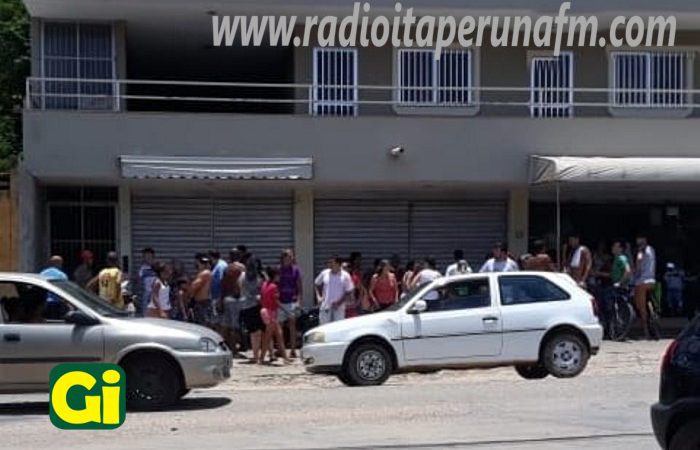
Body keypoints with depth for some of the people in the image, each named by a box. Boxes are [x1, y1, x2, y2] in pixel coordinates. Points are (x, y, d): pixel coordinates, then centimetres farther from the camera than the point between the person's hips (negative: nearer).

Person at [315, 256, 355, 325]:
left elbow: (348, 292, -5)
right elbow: (317, 285, 17)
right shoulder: (324, 274, 2)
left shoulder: (345, 276, -5)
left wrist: (339, 303, -13)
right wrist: (318, 296, 4)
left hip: (338, 308, -2)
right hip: (325, 306, 2)